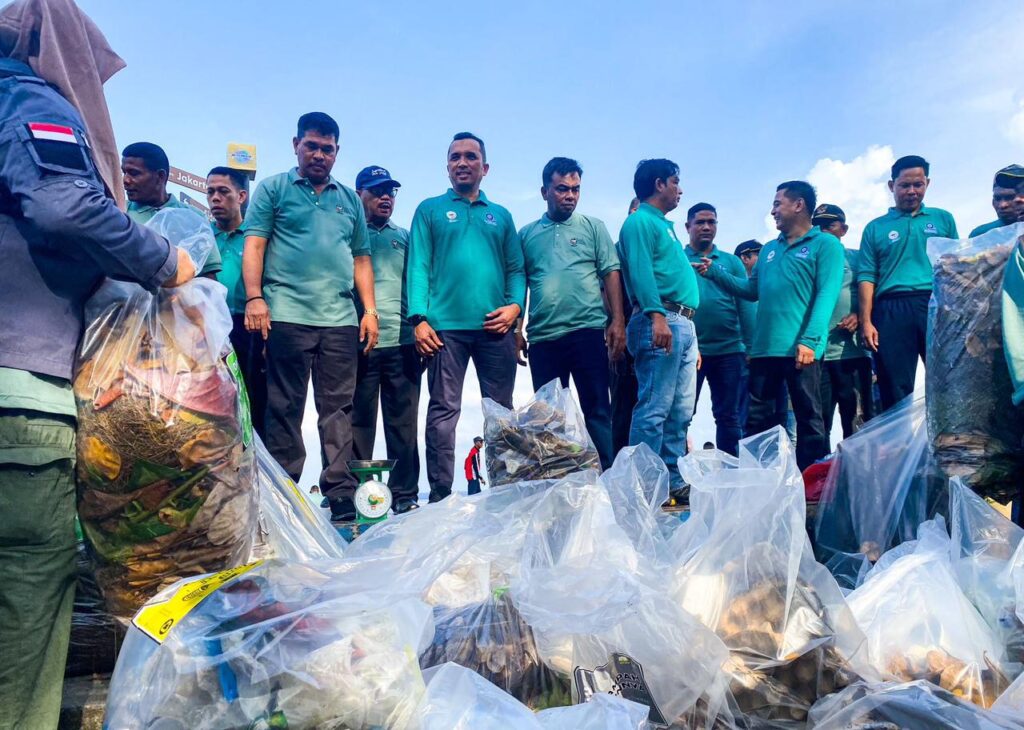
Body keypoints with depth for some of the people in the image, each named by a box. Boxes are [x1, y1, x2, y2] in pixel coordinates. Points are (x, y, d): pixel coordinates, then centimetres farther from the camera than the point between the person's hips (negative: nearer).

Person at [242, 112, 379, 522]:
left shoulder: (349, 199, 21)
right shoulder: (273, 189, 11)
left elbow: (361, 259, 19)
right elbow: (254, 245, 3)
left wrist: (369, 310, 8)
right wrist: (254, 298, -10)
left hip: (341, 320, 3)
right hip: (287, 315, -3)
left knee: (338, 409, 1)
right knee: (284, 409, 1)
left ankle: (341, 496, 4)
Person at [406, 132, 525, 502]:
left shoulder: (501, 216, 19)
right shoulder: (430, 210, 12)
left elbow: (516, 268, 14)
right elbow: (419, 266, 3)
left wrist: (515, 304, -6)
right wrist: (419, 317, -10)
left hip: (495, 327, 3)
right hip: (447, 326, -2)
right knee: (444, 410, -2)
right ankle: (440, 494, 2)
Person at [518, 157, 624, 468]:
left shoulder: (593, 227, 10)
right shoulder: (527, 234, 14)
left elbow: (611, 274, 3)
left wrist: (618, 321, -6)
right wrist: (516, 331, 8)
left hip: (588, 331, -2)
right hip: (543, 338, 2)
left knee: (597, 410, -1)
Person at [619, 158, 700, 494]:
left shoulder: (664, 225, 28)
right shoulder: (640, 221, -1)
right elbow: (640, 269, -15)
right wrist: (656, 315, -28)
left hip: (683, 325, 10)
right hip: (661, 320, -10)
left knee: (681, 412, 8)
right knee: (654, 408, -12)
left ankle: (673, 482, 13)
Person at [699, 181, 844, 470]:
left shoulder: (826, 244, 0)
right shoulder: (769, 249, 21)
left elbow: (826, 296, -11)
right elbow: (752, 290, 23)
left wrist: (809, 341, -21)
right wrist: (715, 272, 15)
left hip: (800, 349, -6)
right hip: (764, 348, 6)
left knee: (809, 419, 2)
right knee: (758, 419, 8)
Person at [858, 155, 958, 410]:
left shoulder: (943, 219, 17)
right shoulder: (875, 228, 13)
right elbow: (867, 277, 6)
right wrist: (866, 321, -4)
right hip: (891, 311, 0)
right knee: (895, 393, 0)